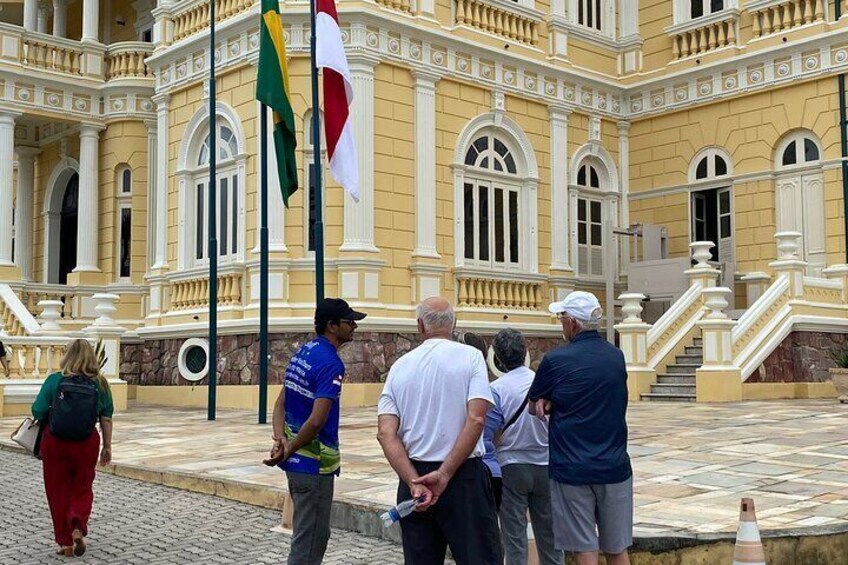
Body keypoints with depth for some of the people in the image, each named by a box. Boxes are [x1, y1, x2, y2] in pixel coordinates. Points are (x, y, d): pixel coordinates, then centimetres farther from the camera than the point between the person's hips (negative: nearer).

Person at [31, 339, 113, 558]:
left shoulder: (54, 380, -8)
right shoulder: (100, 384, -4)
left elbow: (37, 412, -9)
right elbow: (106, 418, -1)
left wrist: (49, 417, 13)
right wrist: (107, 446, 7)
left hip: (54, 442, -1)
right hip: (86, 443, 1)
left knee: (58, 491, 12)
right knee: (82, 489, 19)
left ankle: (66, 542, 15)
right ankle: (78, 526, -5)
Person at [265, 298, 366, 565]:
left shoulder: (304, 352, 9)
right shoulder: (331, 363, -19)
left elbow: (280, 403, 7)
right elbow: (317, 421, -25)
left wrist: (280, 438, -5)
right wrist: (289, 450, -13)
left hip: (297, 461, 9)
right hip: (314, 463, -9)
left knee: (315, 533, 21)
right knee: (310, 539, 2)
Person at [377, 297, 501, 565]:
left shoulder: (400, 366, 6)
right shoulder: (469, 356, -3)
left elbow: (385, 434, -3)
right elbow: (476, 420, -15)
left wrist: (414, 481, -10)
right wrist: (444, 475, -13)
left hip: (415, 476, 4)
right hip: (463, 476, -3)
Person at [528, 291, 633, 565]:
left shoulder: (556, 360, -10)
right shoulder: (616, 356, 5)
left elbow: (533, 408, 2)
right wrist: (551, 401, -1)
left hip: (572, 469, -4)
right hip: (615, 467, 4)